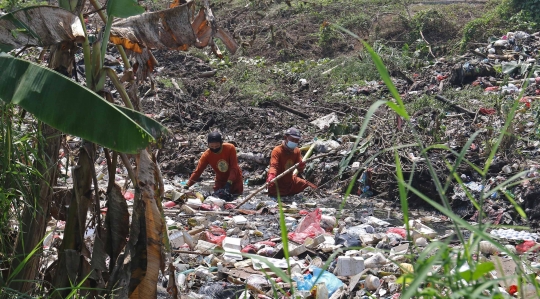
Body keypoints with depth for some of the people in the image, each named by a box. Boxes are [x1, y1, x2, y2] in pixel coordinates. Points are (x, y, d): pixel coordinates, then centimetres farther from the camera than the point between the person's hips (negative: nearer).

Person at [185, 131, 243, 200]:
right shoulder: (206, 155, -22)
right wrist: (187, 186, -30)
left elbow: (234, 168, -26)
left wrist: (228, 184, -35)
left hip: (235, 179, -1)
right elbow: (198, 171, -21)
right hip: (220, 181, 1)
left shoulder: (230, 148, -26)